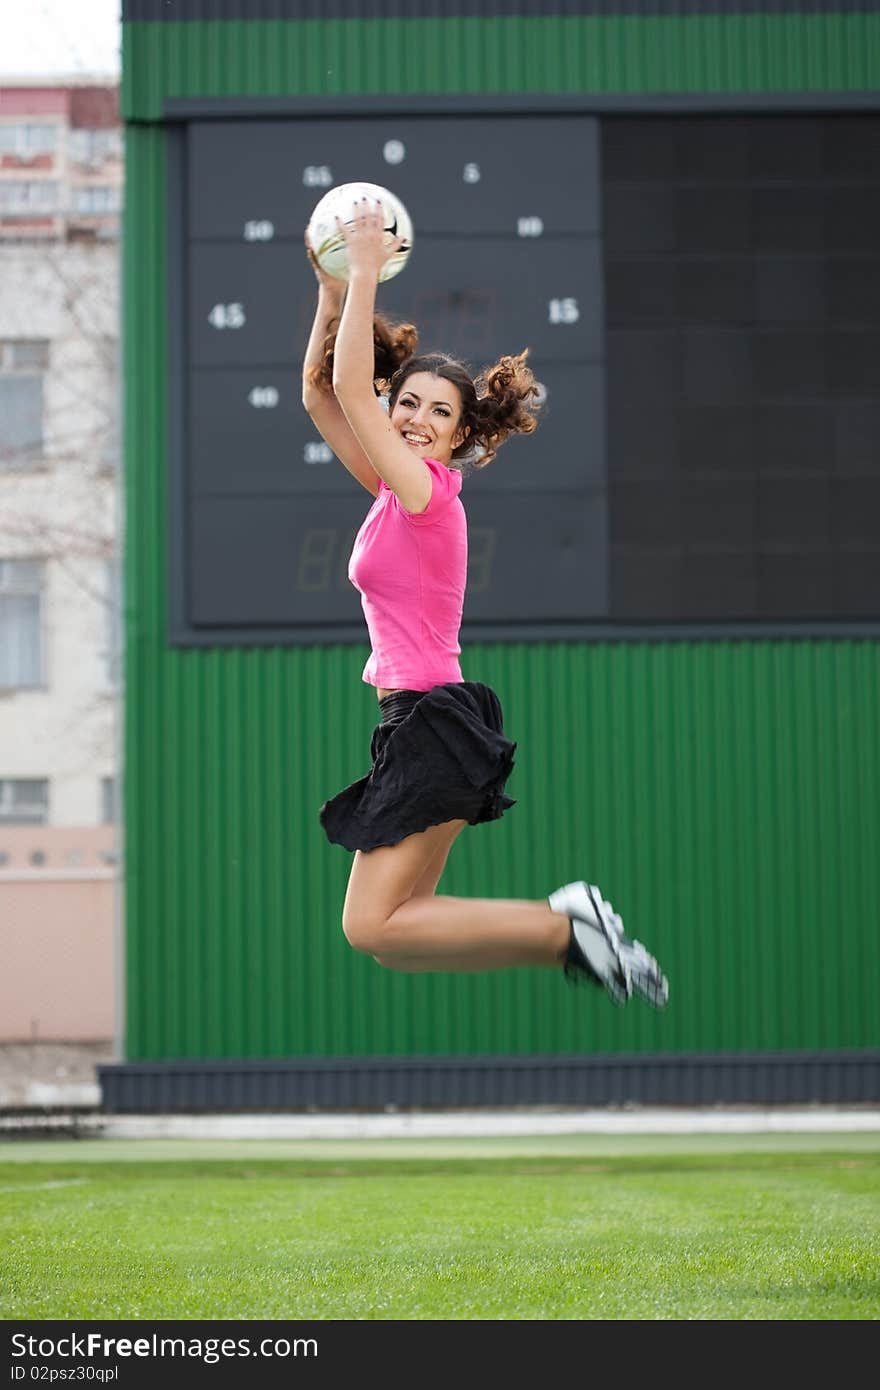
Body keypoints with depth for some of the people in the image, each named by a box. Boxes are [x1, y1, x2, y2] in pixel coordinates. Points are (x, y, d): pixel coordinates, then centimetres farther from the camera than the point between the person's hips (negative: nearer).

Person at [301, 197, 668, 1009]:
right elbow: (321, 391, 17)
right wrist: (332, 288, 9)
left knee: (373, 927, -14)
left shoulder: (425, 487, -10)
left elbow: (348, 383, -17)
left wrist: (366, 272, -13)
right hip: (420, 721, 9)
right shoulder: (402, 488, 12)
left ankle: (567, 925, -12)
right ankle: (573, 932, 8)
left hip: (430, 724, -9)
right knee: (398, 927, 7)